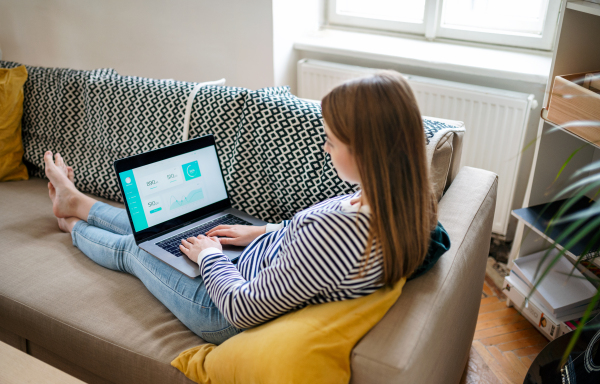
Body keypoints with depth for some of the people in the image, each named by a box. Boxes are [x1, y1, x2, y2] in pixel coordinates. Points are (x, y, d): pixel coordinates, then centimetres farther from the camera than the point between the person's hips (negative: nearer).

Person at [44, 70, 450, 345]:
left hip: (227, 312, -6)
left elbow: (242, 311, -30)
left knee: (131, 248, 18)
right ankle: (76, 203, 53)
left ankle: (73, 225, 53)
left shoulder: (338, 229, -43)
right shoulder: (408, 203, -16)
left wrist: (208, 254, -12)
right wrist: (264, 231, 5)